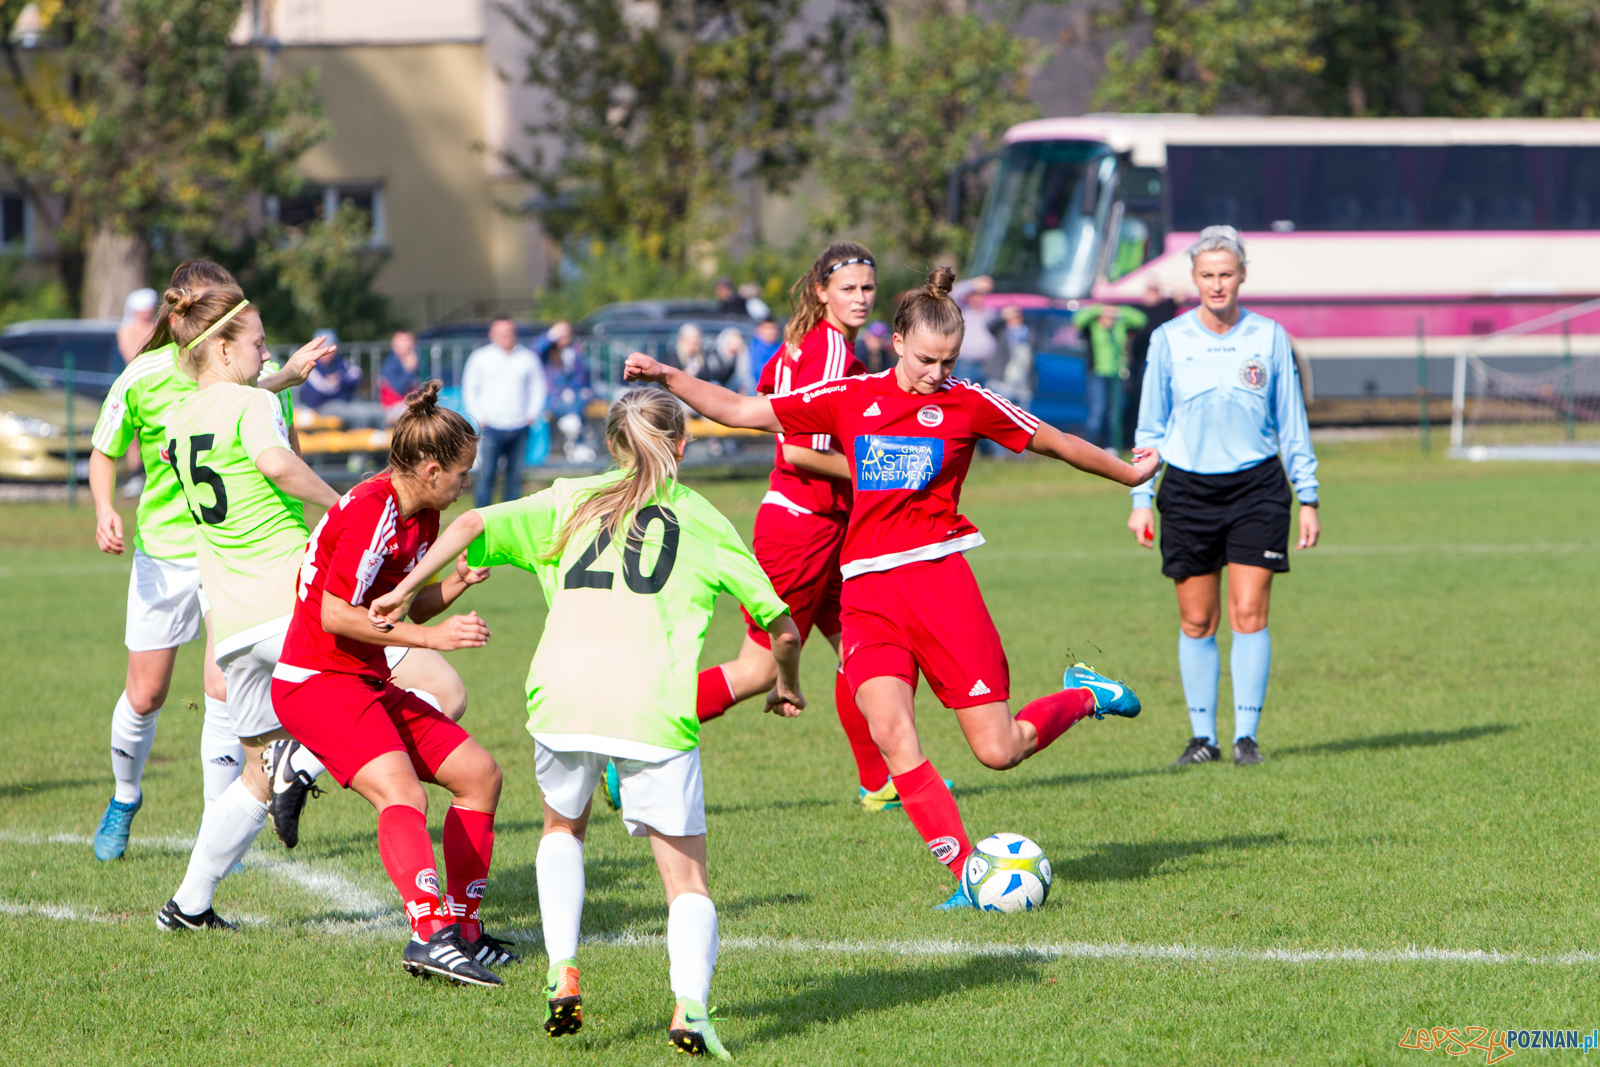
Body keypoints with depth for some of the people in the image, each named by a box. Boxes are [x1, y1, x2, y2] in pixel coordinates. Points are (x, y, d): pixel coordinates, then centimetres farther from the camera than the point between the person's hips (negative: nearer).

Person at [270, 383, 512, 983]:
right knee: (401, 794, -30)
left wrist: (457, 583, -1)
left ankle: (461, 929, 15)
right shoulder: (370, 511, -19)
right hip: (318, 681, -10)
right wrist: (432, 636, -20)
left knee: (479, 774, 10)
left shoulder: (422, 516, 11)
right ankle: (430, 936, -45)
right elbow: (333, 615, -23)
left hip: (368, 682, 10)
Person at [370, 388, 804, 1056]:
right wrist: (787, 687, 41)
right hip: (655, 705, -1)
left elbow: (474, 524, 9)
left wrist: (404, 593, 18)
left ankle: (563, 971, 10)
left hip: (562, 692, 1)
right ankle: (691, 1004, -20)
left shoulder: (573, 502, 22)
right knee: (687, 880, 7)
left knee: (563, 826, 30)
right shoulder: (705, 522, 20)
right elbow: (781, 625, 21)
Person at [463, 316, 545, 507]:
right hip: (492, 426, -2)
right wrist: (479, 417, -2)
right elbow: (469, 389, 8)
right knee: (486, 474, -10)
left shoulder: (527, 358, 11)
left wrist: (532, 413, 3)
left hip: (519, 426, 2)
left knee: (515, 474, 4)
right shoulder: (480, 358, 6)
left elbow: (538, 387, 17)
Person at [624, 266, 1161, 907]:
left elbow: (1053, 442, 16)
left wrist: (1127, 473, 26)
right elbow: (743, 411, 11)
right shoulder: (852, 398, 8)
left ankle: (1084, 695, 29)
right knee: (889, 731, -20)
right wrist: (668, 379, 2)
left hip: (938, 577, -2)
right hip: (867, 592, 2)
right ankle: (967, 872, -15)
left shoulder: (967, 404, 4)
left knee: (997, 751, -3)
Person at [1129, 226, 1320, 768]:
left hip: (1256, 485, -1)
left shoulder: (1269, 337, 2)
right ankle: (1202, 736, 10)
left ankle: (1246, 735, -3)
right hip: (1188, 489, 1)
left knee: (1249, 615, -8)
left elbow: (1292, 423, 8)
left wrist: (1308, 498, 6)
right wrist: (1141, 499, 1)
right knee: (1197, 622, 2)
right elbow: (1150, 427, 7)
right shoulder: (1169, 340, 2)